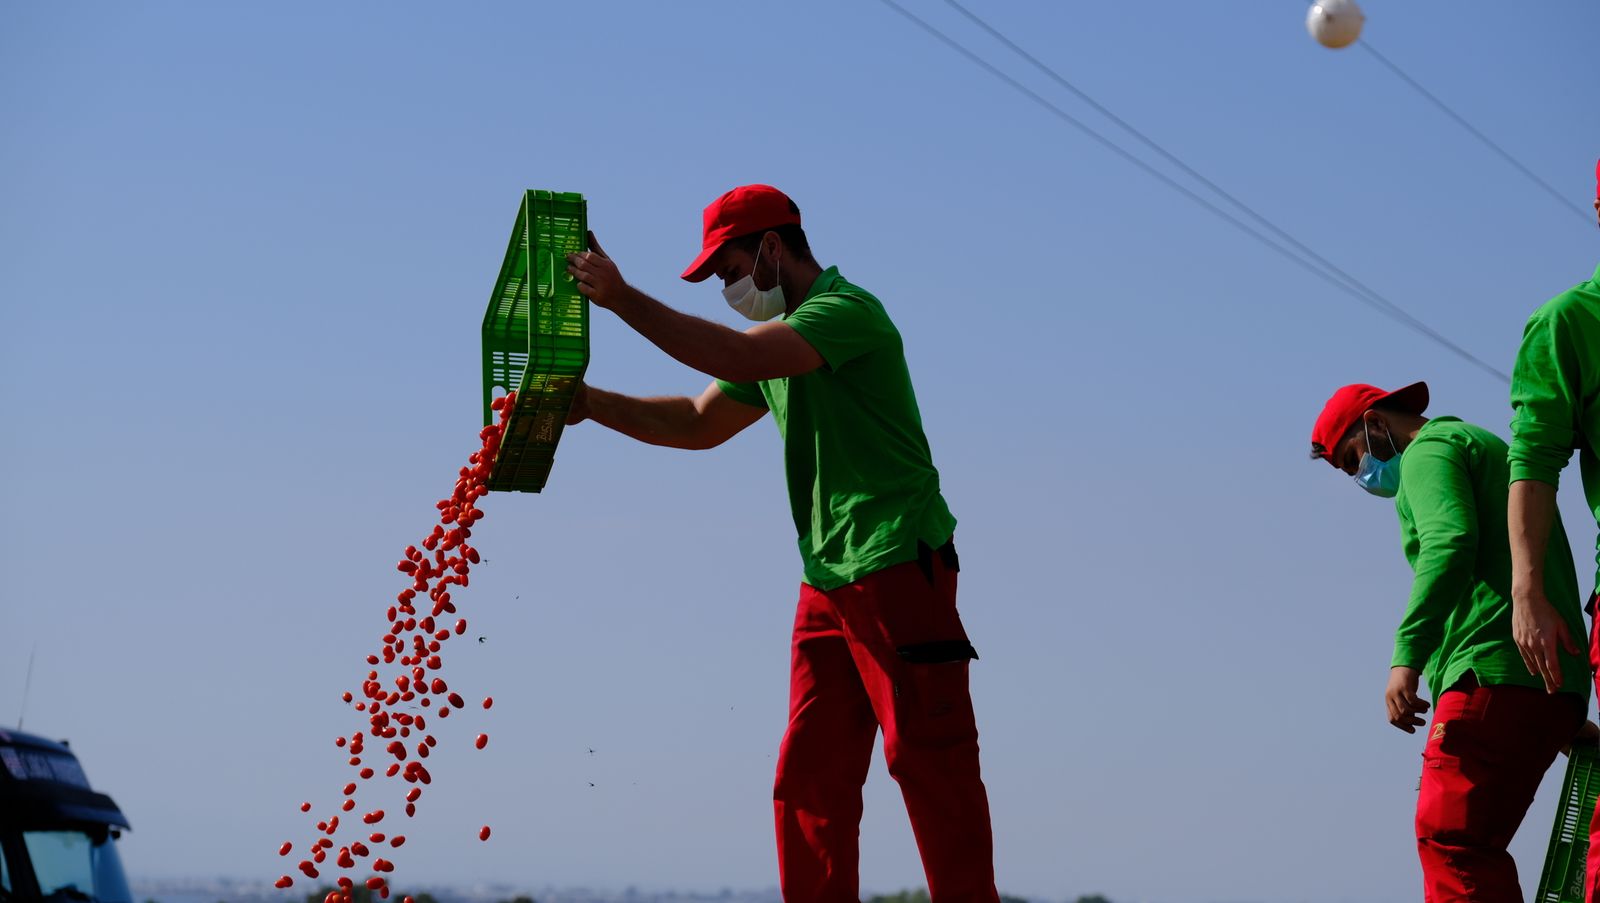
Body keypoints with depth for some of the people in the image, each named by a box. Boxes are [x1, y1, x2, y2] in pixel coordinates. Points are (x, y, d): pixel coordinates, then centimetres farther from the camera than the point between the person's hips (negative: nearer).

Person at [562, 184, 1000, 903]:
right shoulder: (782, 338, 20)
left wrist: (622, 297, -19)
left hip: (898, 567, -9)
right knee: (809, 776, 5)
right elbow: (699, 424, 24)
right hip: (828, 581, 9)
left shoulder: (848, 311, -10)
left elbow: (738, 358, -24)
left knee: (927, 759, -9)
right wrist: (594, 404, 10)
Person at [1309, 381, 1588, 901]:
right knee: (1470, 850, 8)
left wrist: (1407, 655, -25)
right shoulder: (1489, 448, 32)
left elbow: (1450, 542, -18)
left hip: (1494, 673, -10)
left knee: (1451, 840, -17)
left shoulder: (1429, 449, 3)